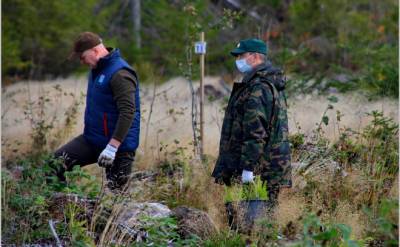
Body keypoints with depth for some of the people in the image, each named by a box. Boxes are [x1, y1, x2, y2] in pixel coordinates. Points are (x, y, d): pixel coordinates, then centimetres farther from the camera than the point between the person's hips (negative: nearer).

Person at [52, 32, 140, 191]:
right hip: (92, 140, 9)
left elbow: (128, 112, -26)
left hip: (118, 144, -9)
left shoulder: (120, 74, -19)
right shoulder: (96, 70, 12)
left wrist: (112, 147, -28)